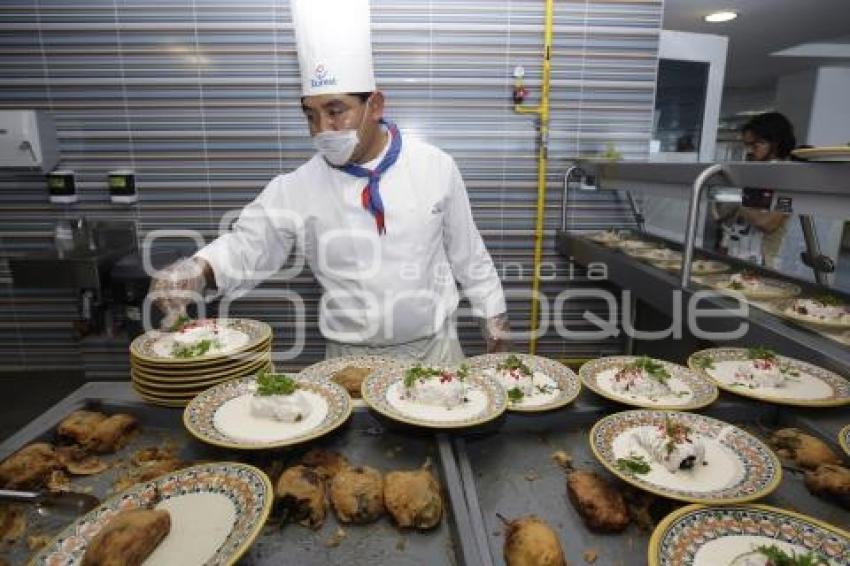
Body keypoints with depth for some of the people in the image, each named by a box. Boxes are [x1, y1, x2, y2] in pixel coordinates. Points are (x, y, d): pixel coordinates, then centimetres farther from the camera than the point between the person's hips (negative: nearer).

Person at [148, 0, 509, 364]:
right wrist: (197, 270, -26)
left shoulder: (436, 167, -9)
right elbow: (246, 247, -6)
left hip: (435, 348, 1)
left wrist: (494, 320, 6)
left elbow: (468, 253, -1)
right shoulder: (295, 189, -11)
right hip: (350, 359, 0)